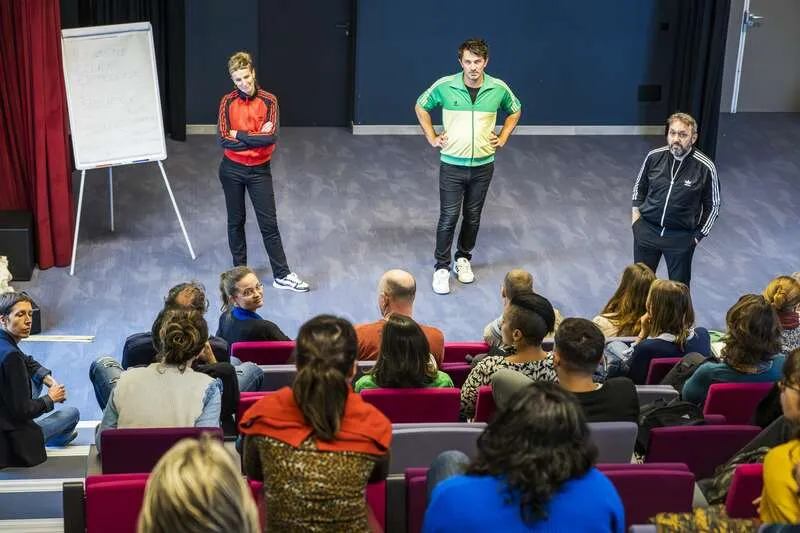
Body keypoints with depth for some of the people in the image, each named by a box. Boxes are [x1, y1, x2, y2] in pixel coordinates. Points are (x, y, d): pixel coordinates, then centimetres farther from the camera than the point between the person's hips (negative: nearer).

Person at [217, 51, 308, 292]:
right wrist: (257, 137, -16)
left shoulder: (268, 100, -8)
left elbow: (272, 136, -20)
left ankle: (282, 275, 7)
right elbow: (223, 139, -15)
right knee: (236, 221, 13)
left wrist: (239, 134, -15)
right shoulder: (228, 102, -6)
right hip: (232, 170, 1)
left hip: (260, 170, -1)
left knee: (269, 224, 2)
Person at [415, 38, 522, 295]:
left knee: (473, 216, 14)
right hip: (452, 165, -2)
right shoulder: (444, 86, -11)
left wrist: (503, 138, 7)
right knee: (448, 218, -1)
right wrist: (432, 138, 2)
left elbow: (515, 111, 15)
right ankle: (441, 268, 11)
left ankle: (463, 259, 33)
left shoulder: (499, 88, -6)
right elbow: (421, 106, 7)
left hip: (483, 165, 2)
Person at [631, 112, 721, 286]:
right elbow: (640, 186, 13)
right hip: (647, 230, 3)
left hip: (682, 237, -3)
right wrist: (636, 212, 4)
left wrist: (699, 235, -3)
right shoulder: (654, 157, -7)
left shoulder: (705, 167, -15)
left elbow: (712, 206, -2)